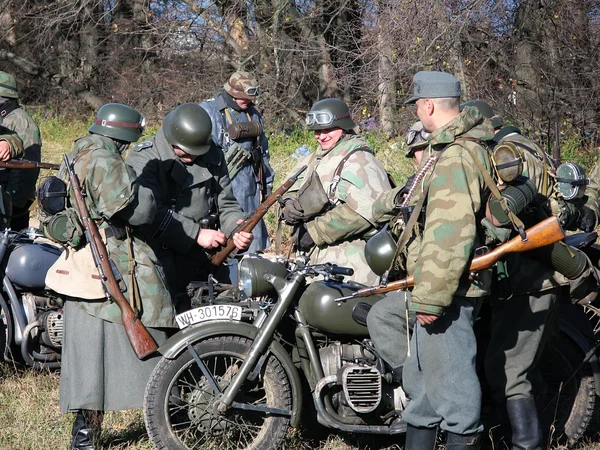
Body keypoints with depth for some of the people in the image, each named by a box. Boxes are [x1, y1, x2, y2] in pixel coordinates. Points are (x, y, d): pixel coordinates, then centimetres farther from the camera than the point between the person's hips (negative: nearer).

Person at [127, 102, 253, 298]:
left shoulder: (213, 156, 8)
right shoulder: (143, 159, -9)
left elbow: (226, 204, 11)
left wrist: (237, 228, -12)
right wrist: (196, 234, -22)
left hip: (207, 265, 5)